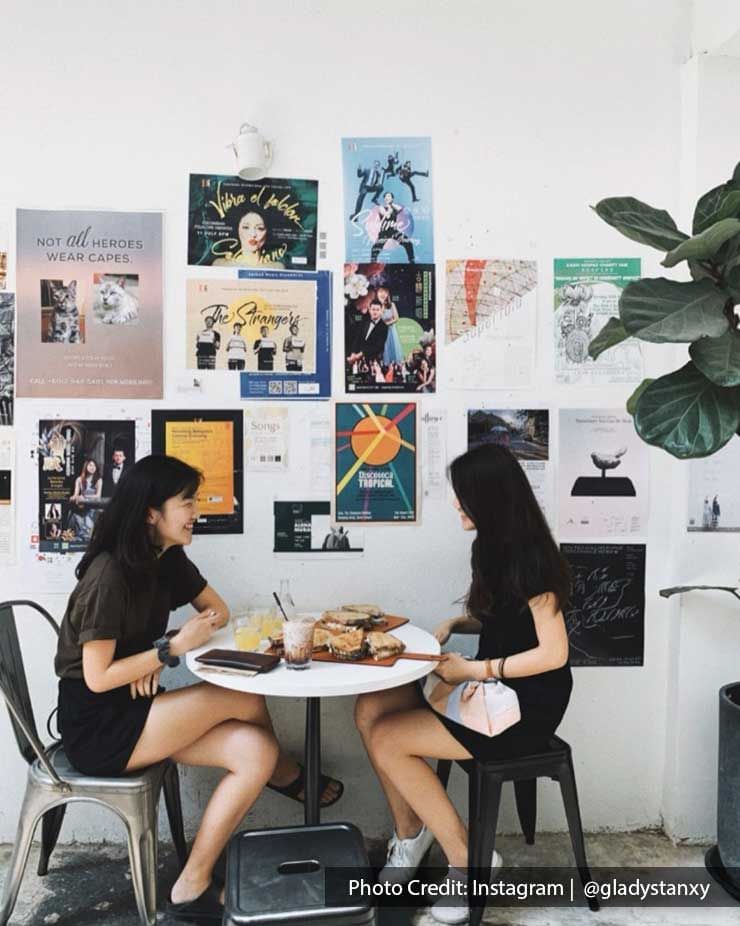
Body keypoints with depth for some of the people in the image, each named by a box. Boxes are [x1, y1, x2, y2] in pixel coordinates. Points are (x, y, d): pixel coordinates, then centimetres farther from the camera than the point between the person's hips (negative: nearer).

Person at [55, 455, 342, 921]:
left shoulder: (168, 558, 2)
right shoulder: (109, 574, -23)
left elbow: (219, 611, 9)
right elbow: (98, 678, -21)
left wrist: (160, 651, -8)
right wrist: (174, 647, -19)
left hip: (134, 710, 8)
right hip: (97, 728, -8)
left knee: (255, 751, -11)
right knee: (246, 699, -18)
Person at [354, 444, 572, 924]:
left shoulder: (531, 557, -20)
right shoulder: (495, 547, 7)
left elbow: (553, 653, -21)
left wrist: (473, 670, -18)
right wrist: (456, 624, 1)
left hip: (528, 706, -8)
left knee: (387, 741, -14)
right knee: (371, 709, -6)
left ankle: (466, 859, 2)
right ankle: (410, 834, 9)